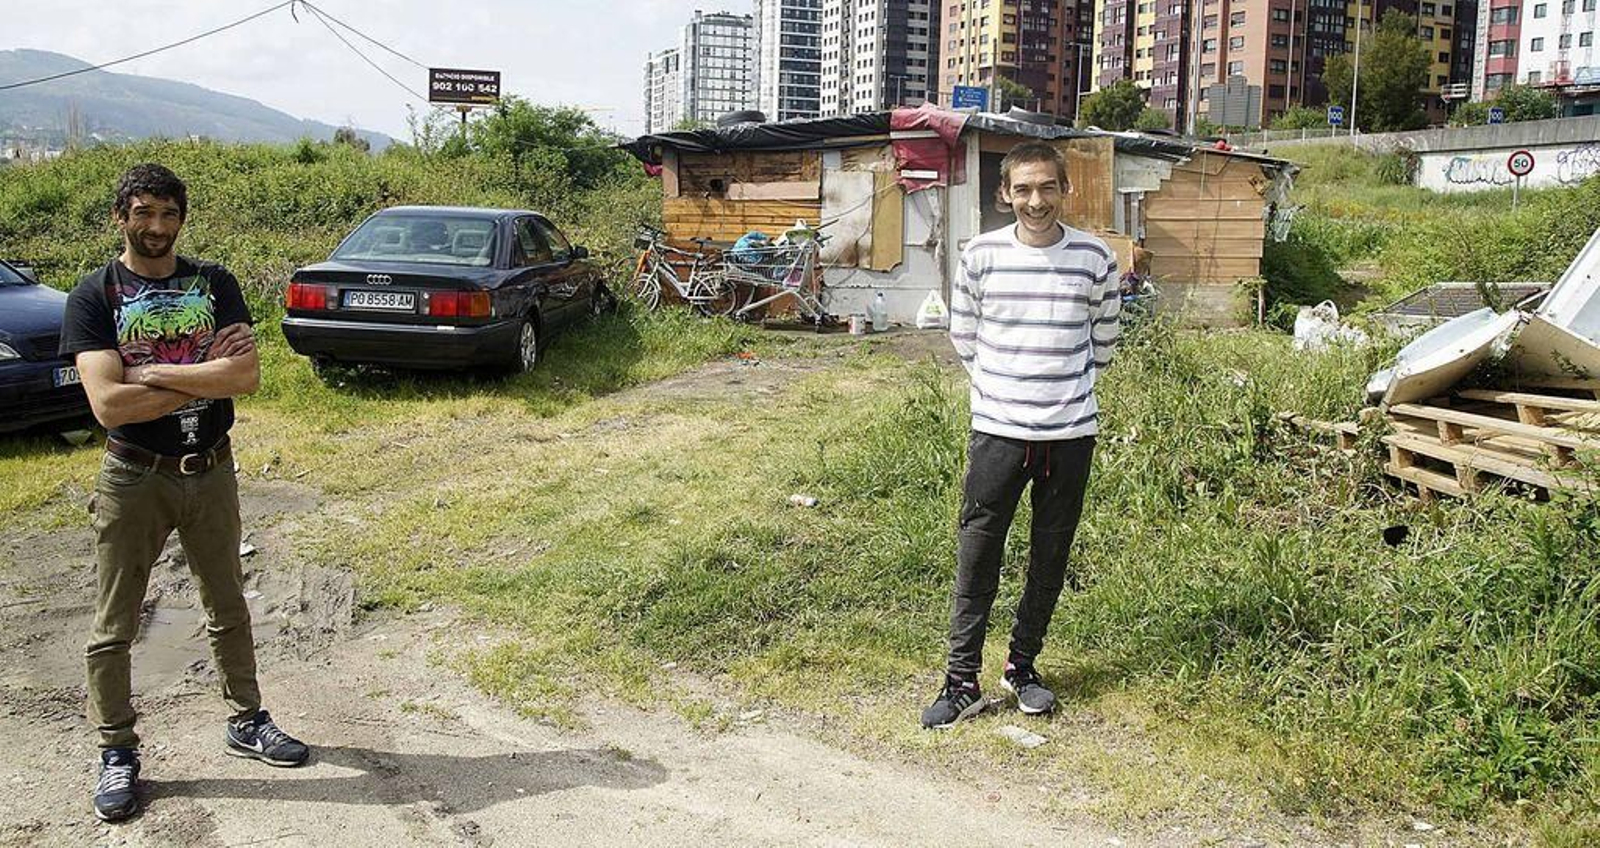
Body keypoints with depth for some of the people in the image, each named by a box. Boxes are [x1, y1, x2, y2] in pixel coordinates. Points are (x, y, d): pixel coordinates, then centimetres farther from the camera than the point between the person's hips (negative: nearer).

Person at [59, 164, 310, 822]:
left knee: (228, 608, 17)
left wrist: (155, 372, -18)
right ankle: (117, 753, 23)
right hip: (132, 479, -2)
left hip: (211, 472, 2)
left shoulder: (214, 285, -1)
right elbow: (107, 404, -20)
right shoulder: (95, 296, -7)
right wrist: (205, 376, -17)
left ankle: (246, 722, 33)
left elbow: (247, 377, -15)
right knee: (114, 627, 7)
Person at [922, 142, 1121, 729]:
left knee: (1050, 559, 11)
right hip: (997, 430, -1)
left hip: (1070, 432, 1)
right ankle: (962, 681, 10)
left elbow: (1103, 339, 12)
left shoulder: (1094, 257, -1)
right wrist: (1002, 388, 10)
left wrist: (1068, 388, 12)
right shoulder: (981, 255, -3)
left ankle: (1022, 665, 28)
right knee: (977, 556, 0)